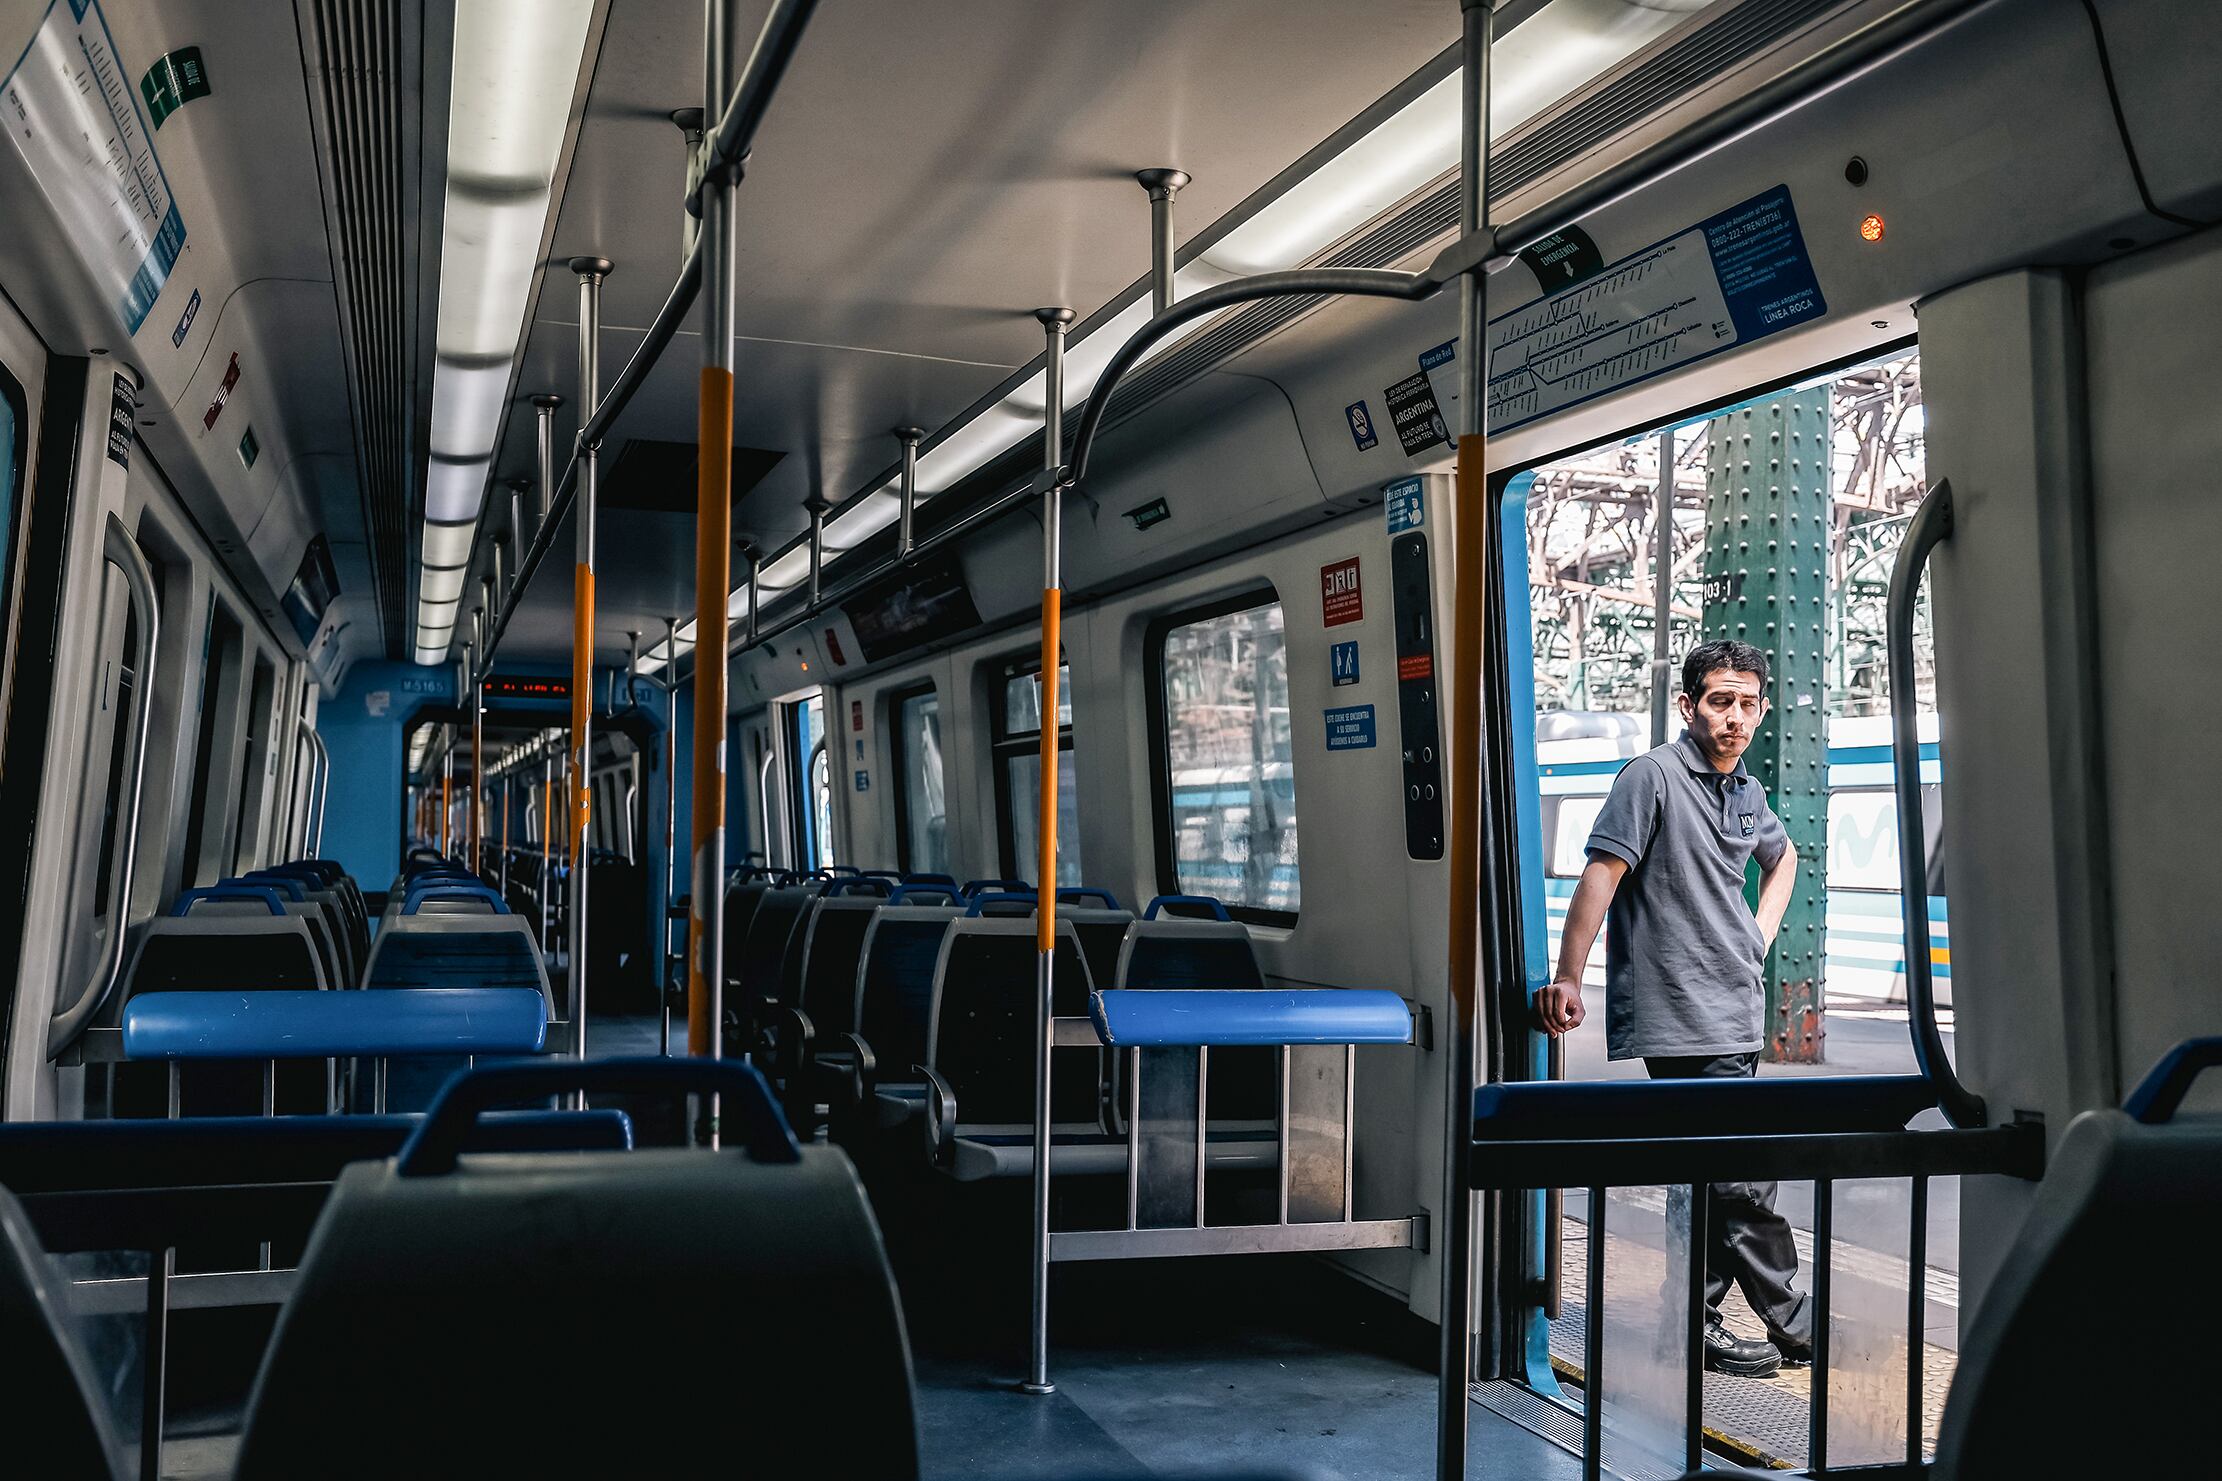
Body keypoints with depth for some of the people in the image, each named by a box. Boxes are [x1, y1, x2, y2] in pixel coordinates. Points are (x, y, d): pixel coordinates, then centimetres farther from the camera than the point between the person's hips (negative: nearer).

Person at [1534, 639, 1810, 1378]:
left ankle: (1697, 1325, 20)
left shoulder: (1748, 792, 14)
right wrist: (1567, 978, -22)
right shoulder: (1654, 776, -9)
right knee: (1740, 1177, -6)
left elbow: (1782, 857, 35)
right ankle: (1794, 1325, 7)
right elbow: (1601, 874, -16)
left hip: (1736, 1014, 8)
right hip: (1681, 1018, -8)